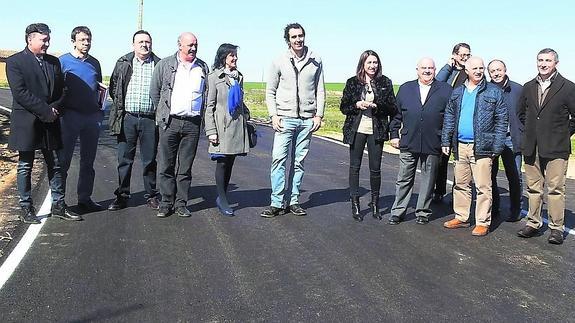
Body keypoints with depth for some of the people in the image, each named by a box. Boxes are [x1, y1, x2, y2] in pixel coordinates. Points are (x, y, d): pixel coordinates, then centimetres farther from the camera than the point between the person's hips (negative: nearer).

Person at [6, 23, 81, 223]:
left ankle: (58, 206, 16)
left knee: (55, 165, 8)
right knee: (25, 167, 5)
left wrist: (55, 109, -6)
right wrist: (46, 111, -16)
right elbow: (20, 93, -14)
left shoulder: (54, 62, 13)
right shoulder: (15, 62, -4)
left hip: (50, 123, 5)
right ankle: (26, 209, 14)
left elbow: (61, 91, 12)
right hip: (26, 123, -5)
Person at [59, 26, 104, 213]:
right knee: (64, 159, 0)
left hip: (92, 115, 5)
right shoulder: (63, 61, -1)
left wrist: (100, 110, 11)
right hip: (70, 115, -5)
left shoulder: (94, 63, 13)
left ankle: (85, 198, 20)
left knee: (88, 161, 10)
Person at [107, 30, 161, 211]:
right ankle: (122, 196, 15)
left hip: (150, 119, -1)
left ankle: (151, 196, 19)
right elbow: (113, 86, 15)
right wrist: (120, 104, 8)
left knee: (150, 160, 8)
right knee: (124, 159, 5)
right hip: (127, 118, 1)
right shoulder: (123, 63, 7)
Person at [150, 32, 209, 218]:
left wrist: (199, 114, 10)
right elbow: (154, 92, 10)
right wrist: (162, 113, 11)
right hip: (170, 122, -1)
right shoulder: (165, 65, 4)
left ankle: (181, 204, 14)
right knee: (166, 166, 1)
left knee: (185, 168, 6)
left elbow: (207, 95, 16)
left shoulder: (203, 68, 11)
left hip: (193, 124, 2)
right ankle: (166, 203, 10)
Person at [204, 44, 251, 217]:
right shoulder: (214, 77, -2)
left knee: (230, 163, 8)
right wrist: (211, 130, -11)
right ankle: (222, 200, 6)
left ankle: (222, 197, 17)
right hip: (222, 126, -5)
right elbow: (209, 105, -5)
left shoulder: (238, 77, 15)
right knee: (222, 162, -1)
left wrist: (246, 117, 16)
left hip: (238, 125, 5)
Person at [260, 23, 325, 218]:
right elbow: (270, 91, 6)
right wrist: (274, 115, -4)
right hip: (285, 118, -2)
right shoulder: (279, 62, 3)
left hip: (307, 119, 2)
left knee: (299, 162, 6)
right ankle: (276, 203, -5)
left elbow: (320, 91, 9)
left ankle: (293, 201, 14)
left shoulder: (315, 61, 7)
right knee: (278, 159, -10)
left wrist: (319, 115, 1)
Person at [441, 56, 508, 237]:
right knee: (461, 184, 13)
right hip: (460, 146, 5)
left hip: (482, 147, -4)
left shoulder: (494, 92, 0)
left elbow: (501, 120, -2)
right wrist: (446, 141, 7)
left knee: (483, 187, -1)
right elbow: (449, 118, 14)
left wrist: (497, 146, -9)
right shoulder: (457, 92, 12)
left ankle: (483, 222, 7)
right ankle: (461, 218, 24)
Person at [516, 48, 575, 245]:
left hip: (556, 148, -4)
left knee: (555, 188, -4)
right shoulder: (528, 87, 10)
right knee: (533, 188, 10)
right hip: (531, 148, 5)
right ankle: (533, 224, 19)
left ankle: (556, 228, 4)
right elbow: (521, 112, 24)